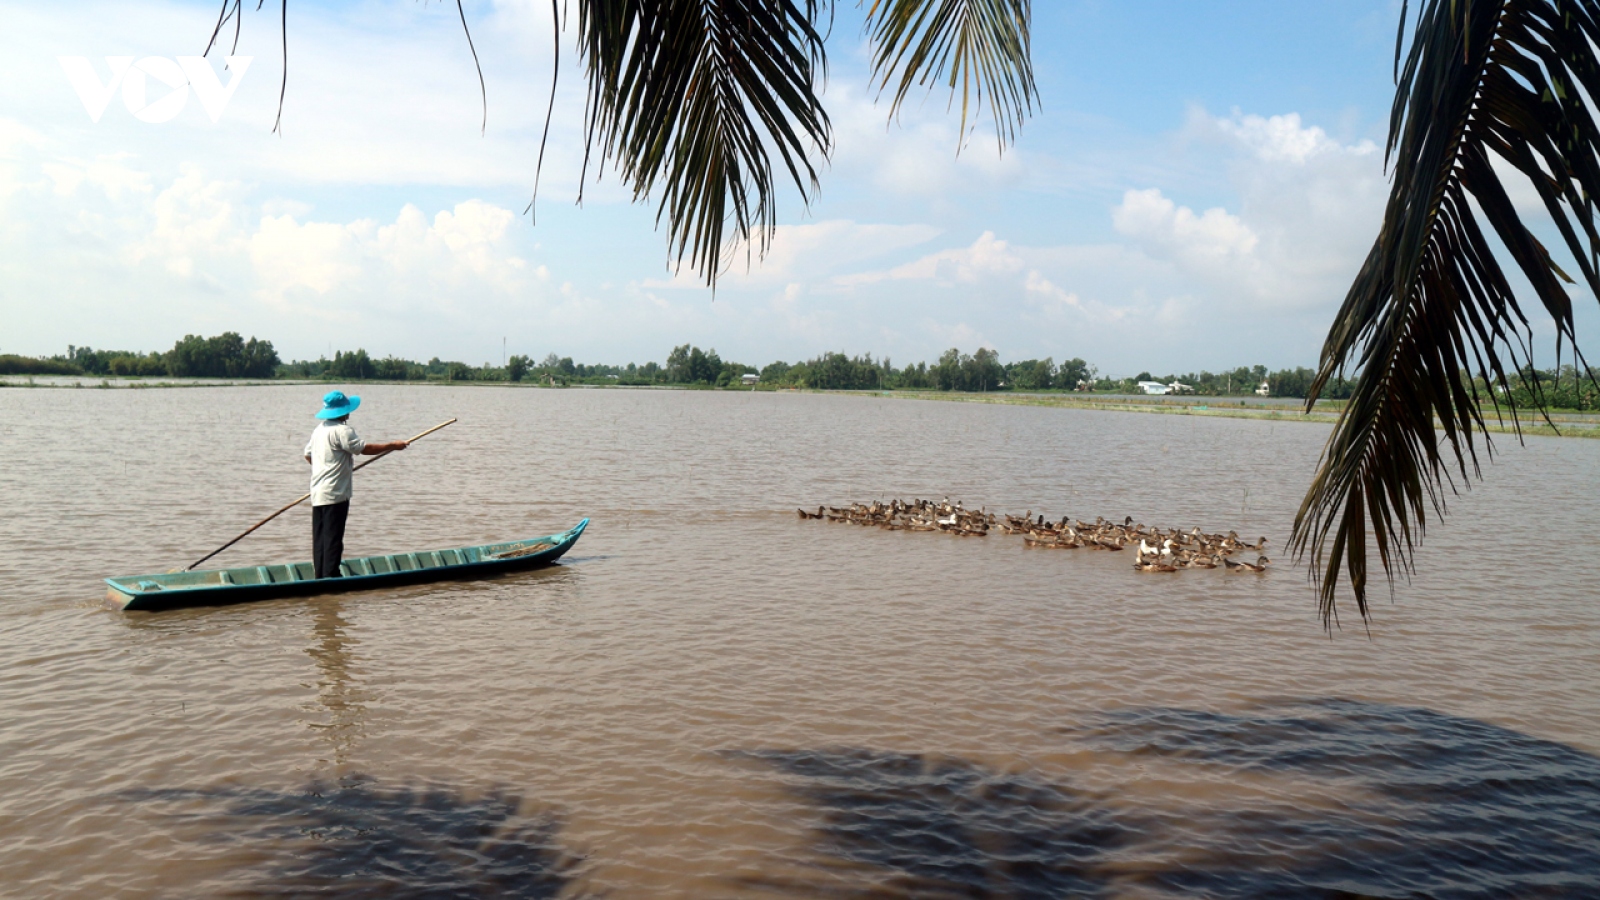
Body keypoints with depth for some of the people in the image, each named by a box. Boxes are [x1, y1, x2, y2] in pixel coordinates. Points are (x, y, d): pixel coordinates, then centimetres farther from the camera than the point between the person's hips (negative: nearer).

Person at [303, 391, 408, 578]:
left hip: (317, 493, 9)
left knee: (320, 537, 10)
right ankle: (330, 576, -6)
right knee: (333, 537, -6)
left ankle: (320, 576, 13)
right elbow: (365, 448, -16)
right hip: (334, 493, -9)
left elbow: (308, 454, 23)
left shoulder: (320, 428, 15)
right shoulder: (342, 430, -14)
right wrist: (393, 445, -8)